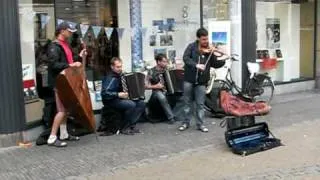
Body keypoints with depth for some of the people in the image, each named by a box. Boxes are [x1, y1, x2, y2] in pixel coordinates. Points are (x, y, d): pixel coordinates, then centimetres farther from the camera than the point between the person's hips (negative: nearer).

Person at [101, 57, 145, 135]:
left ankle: (131, 125, -5)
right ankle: (125, 128, -14)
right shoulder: (110, 78, -17)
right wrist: (118, 94, -32)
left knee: (141, 103, -8)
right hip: (111, 100, -8)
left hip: (122, 98, 8)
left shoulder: (120, 75, 9)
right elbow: (104, 93, -28)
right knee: (131, 105, -30)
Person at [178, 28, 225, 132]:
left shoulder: (209, 51, 2)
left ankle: (200, 124, 16)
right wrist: (196, 65, -30)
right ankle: (186, 122, 23)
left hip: (201, 82, 1)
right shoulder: (192, 47, -2)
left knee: (200, 104, 5)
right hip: (189, 79, -1)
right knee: (187, 102, 11)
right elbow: (185, 58, -17)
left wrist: (224, 60, -15)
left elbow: (215, 64, 3)